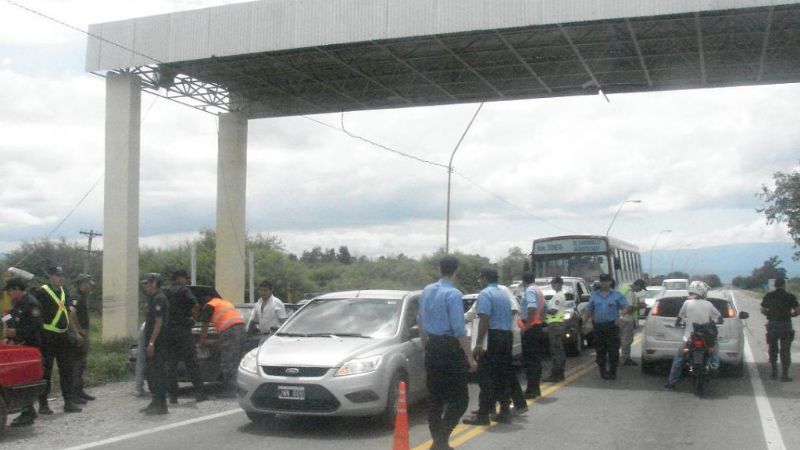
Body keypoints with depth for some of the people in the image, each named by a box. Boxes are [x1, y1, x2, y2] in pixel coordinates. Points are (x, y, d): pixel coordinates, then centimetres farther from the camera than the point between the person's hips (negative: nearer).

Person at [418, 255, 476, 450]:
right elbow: (459, 329, -19)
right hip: (450, 348, -7)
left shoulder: (427, 291, 6)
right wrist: (469, 357, -15)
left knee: (435, 396, 13)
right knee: (459, 398, -1)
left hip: (432, 347, 7)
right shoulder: (453, 294, -16)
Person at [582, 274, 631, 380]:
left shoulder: (617, 295, 3)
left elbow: (626, 307, -3)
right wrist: (585, 322, 5)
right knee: (600, 351, 5)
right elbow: (588, 310, 16)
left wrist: (621, 316, -22)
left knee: (613, 351, -5)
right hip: (598, 326, 3)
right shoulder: (595, 296, 13)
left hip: (612, 326, -3)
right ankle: (603, 371, 13)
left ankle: (613, 372, 0)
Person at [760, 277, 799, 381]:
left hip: (772, 325, 2)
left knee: (773, 349, 14)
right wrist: (789, 315, 9)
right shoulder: (790, 297, -5)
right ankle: (784, 375, 0)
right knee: (785, 351, 3)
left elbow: (763, 310, 5)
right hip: (785, 326, -2)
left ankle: (774, 373, 16)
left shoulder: (768, 296, 1)